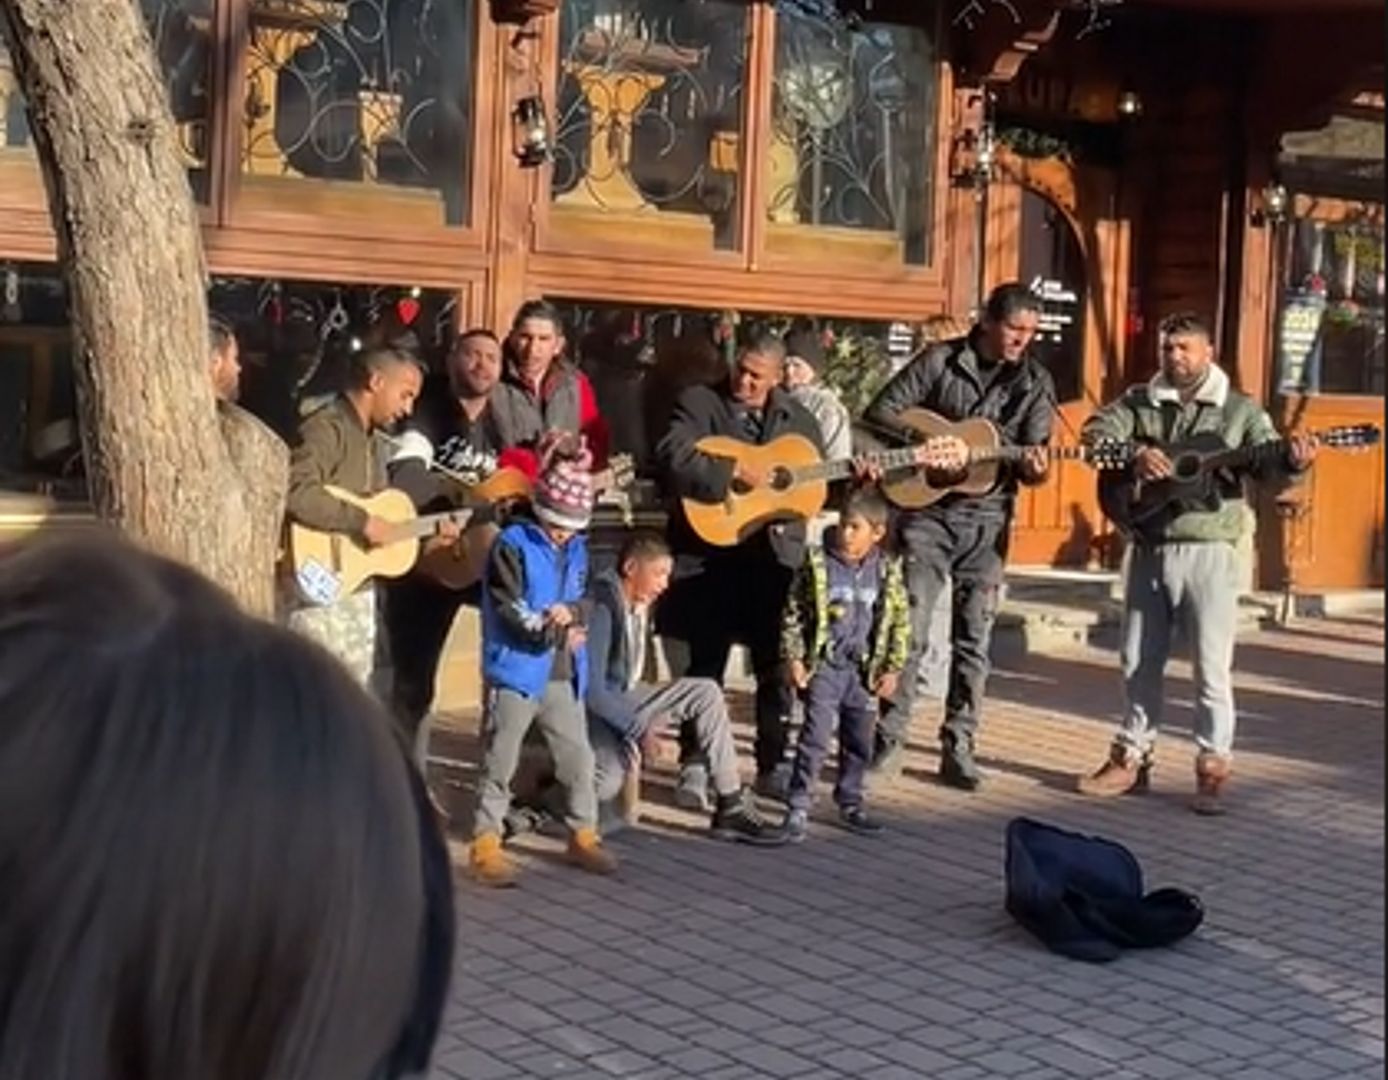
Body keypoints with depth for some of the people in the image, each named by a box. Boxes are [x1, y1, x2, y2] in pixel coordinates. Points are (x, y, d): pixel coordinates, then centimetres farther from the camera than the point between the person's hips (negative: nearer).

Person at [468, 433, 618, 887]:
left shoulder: (576, 549, 11)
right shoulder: (512, 545, -10)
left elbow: (583, 603, 10)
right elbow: (512, 611, -17)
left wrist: (569, 613, -13)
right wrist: (557, 631, -17)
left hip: (564, 673, 6)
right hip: (516, 672, -6)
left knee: (579, 757, 11)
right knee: (501, 761, 0)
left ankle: (583, 834, 24)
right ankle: (486, 844, 6)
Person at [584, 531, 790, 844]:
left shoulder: (640, 606, 3)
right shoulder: (601, 608, -24)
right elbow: (592, 689, -26)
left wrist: (651, 717, 9)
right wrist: (639, 729, -26)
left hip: (623, 699, 9)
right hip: (591, 710, -9)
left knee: (706, 693, -2)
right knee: (608, 784, -35)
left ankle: (731, 807, -3)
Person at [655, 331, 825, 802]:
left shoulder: (797, 418, 11)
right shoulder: (699, 403, -3)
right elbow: (672, 457, -20)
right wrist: (736, 471, -24)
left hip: (775, 554, 4)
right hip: (710, 554, -4)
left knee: (779, 666, 8)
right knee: (703, 666, 2)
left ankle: (775, 766, 20)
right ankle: (696, 767, 11)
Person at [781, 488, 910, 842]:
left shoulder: (887, 571, 0)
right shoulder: (817, 564, -6)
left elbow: (900, 621, 5)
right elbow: (794, 613, -2)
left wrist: (892, 669, 2)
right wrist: (794, 658, -7)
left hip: (864, 669, 3)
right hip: (823, 666, -3)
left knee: (859, 742, 12)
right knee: (815, 738, -8)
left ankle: (850, 805, 27)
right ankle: (798, 807, -1)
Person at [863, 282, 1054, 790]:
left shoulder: (1035, 382, 5)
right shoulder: (941, 361, -2)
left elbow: (1031, 457, 3)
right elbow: (879, 412, -5)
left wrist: (1033, 468, -21)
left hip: (987, 519, 3)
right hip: (926, 512, -2)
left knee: (973, 639, 5)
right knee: (909, 630, -4)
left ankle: (958, 748, 12)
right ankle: (889, 738, 6)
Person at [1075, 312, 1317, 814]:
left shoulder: (1239, 409, 3)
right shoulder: (1139, 402, 10)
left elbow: (1266, 459, -7)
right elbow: (1095, 431, -2)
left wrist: (1291, 460, -30)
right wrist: (1134, 454, -20)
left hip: (1209, 552, -3)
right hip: (1148, 550, 3)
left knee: (1212, 667, -3)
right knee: (1138, 661, 12)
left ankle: (1212, 768, 6)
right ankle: (1132, 758, 23)